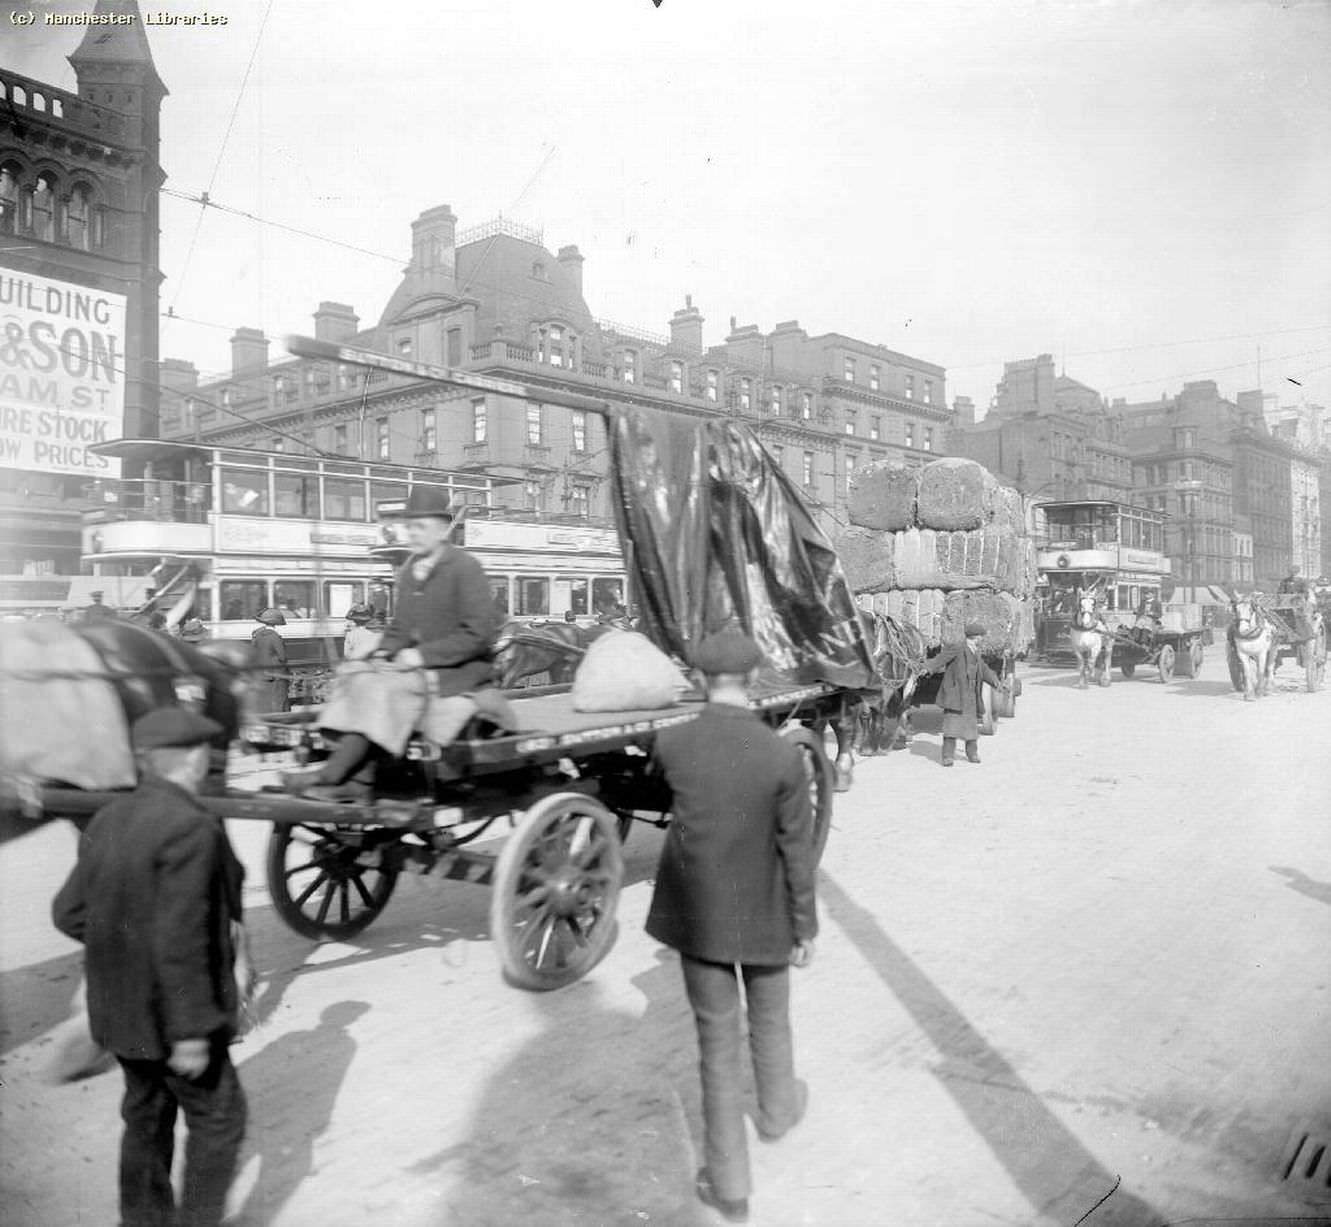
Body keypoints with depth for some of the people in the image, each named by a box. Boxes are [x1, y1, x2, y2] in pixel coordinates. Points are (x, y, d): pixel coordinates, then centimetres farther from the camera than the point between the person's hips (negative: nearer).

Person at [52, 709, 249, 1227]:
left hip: (120, 1006, 8)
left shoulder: (108, 820, 1)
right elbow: (179, 942, -27)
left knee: (147, 1116, 23)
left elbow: (69, 912, 6)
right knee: (218, 1117, 10)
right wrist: (192, 1031, -21)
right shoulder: (191, 828, -25)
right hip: (168, 1012, -8)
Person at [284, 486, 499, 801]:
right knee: (352, 674, -13)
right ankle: (359, 780, -23)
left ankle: (331, 775, -23)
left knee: (385, 687, -28)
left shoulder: (465, 568, -9)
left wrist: (421, 655, -18)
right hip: (418, 667, 8)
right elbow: (398, 627, 20)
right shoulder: (410, 569, 13)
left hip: (458, 672, -7)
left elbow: (479, 633, -17)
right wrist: (384, 652, -2)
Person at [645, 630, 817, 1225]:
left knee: (717, 1042, 12)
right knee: (769, 1020, 26)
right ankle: (778, 1110, 53)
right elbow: (798, 854, -13)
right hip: (764, 917, 0)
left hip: (699, 916, 0)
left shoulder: (671, 744, -16)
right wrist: (805, 927, 1)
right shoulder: (783, 757, -21)